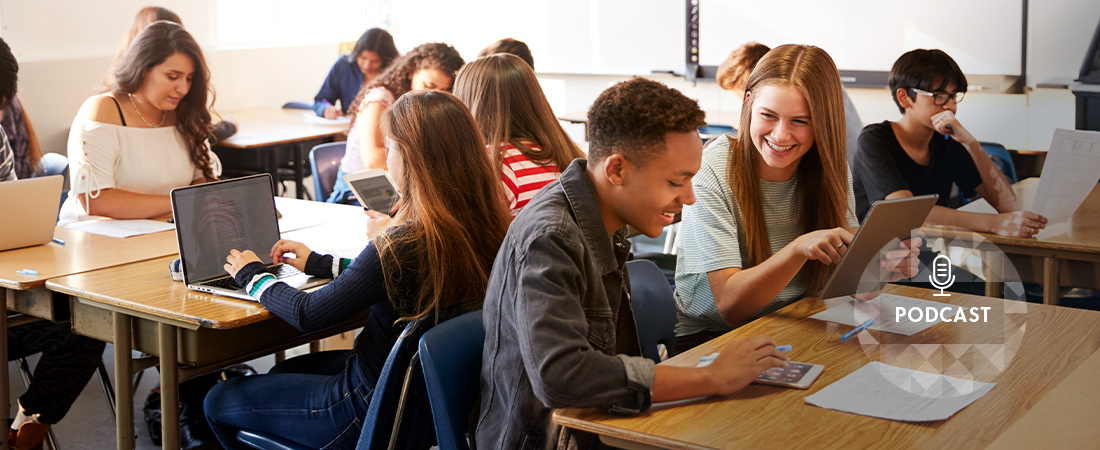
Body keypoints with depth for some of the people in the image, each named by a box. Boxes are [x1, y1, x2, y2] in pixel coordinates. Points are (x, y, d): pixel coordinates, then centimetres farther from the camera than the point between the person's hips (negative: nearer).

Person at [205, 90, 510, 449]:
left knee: (218, 402, 13)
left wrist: (252, 276, 0)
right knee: (284, 371, 32)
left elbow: (307, 314, -19)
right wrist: (319, 264, 17)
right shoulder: (486, 229, -8)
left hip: (373, 408, -8)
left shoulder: (403, 246, -31)